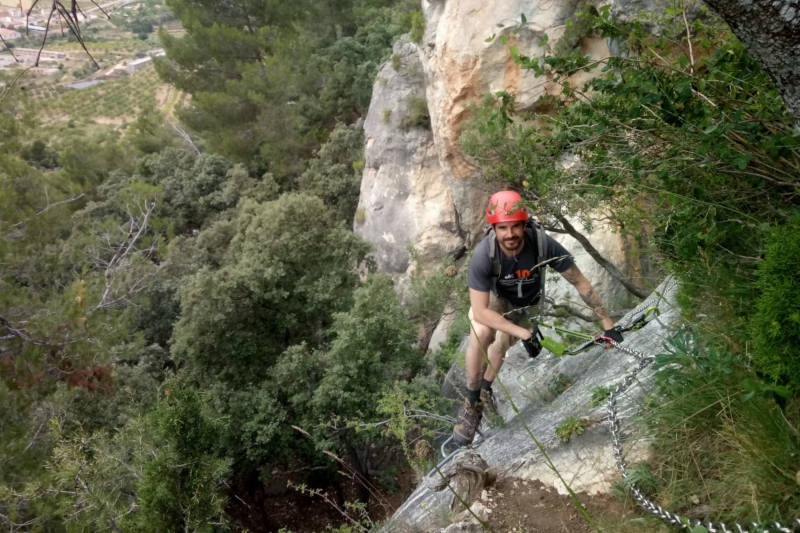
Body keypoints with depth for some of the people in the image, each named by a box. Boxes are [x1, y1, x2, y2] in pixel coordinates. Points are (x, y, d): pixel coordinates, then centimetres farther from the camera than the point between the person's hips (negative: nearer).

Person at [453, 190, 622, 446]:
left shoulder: (543, 244, -35)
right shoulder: (483, 254, -39)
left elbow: (580, 282, -23)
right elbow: (480, 312, -38)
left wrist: (607, 323, -21)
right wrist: (524, 333, -43)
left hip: (526, 301, 2)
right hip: (494, 295, -2)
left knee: (501, 345, -12)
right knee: (481, 334, -30)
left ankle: (486, 388, 22)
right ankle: (471, 403, -12)